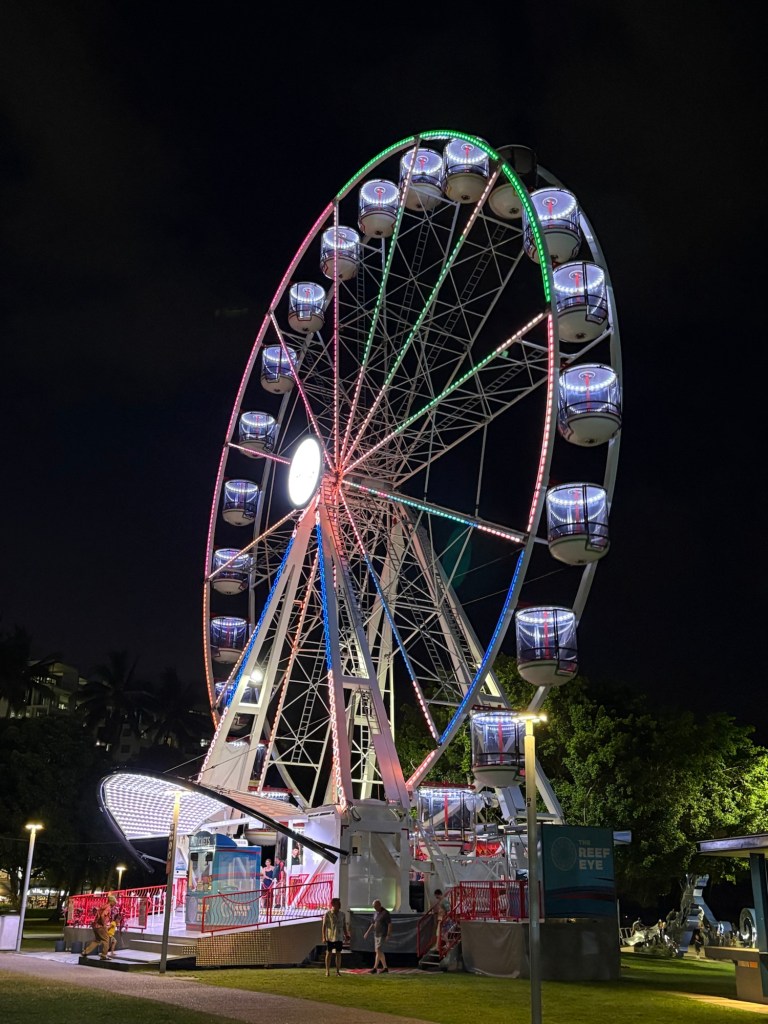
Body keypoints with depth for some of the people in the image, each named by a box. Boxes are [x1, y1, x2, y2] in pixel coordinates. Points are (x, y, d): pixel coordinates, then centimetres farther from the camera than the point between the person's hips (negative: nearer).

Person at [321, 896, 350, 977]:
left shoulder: (342, 914, 6)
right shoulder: (327, 914, -7)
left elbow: (344, 926, 12)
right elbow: (324, 926, -6)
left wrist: (346, 935, 7)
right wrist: (324, 937, -10)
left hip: (339, 937, 3)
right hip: (330, 937, -3)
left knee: (338, 954, 5)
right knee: (328, 953, 3)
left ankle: (338, 971, 12)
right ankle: (327, 971, 13)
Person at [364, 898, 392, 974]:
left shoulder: (386, 913, -12)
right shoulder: (375, 913, 11)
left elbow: (390, 924, -14)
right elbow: (373, 924, 19)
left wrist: (388, 935, -21)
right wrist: (367, 933, 13)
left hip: (382, 935, -8)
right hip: (376, 934, 8)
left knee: (378, 950, -14)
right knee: (379, 951, 8)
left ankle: (375, 968, -15)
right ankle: (385, 968, 14)